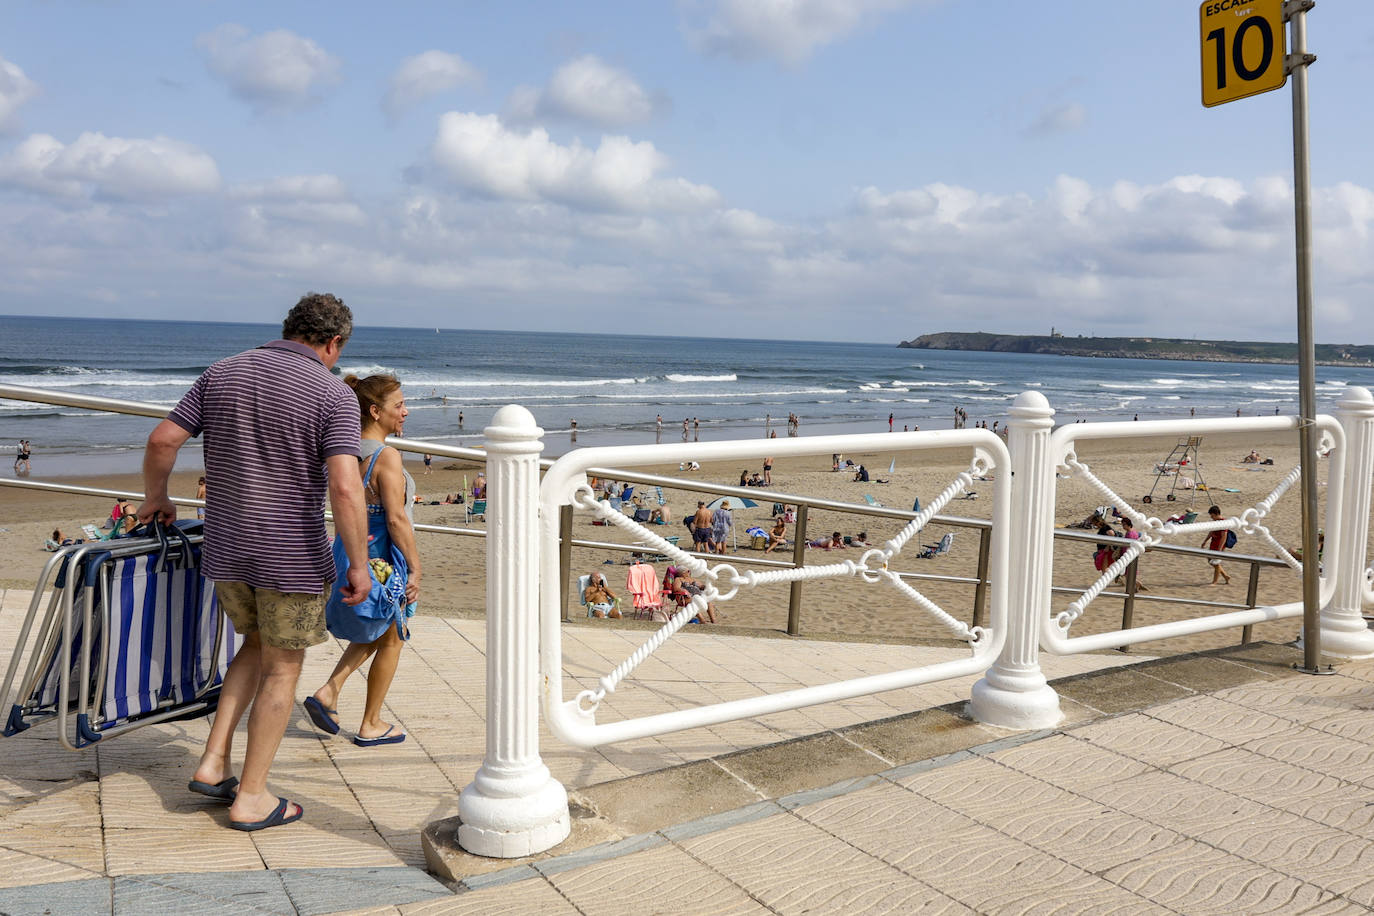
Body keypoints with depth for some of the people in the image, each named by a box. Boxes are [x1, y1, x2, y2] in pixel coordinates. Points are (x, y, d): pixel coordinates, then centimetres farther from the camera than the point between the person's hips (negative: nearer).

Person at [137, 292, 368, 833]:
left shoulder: (223, 374, 4)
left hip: (225, 549, 5)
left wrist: (156, 499, 21)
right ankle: (250, 798, 17)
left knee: (259, 643, 26)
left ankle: (213, 763, 20)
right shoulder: (333, 396, -12)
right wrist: (359, 564, -13)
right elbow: (345, 488, -22)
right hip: (292, 556, -5)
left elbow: (162, 440, 4)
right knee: (282, 670, 10)